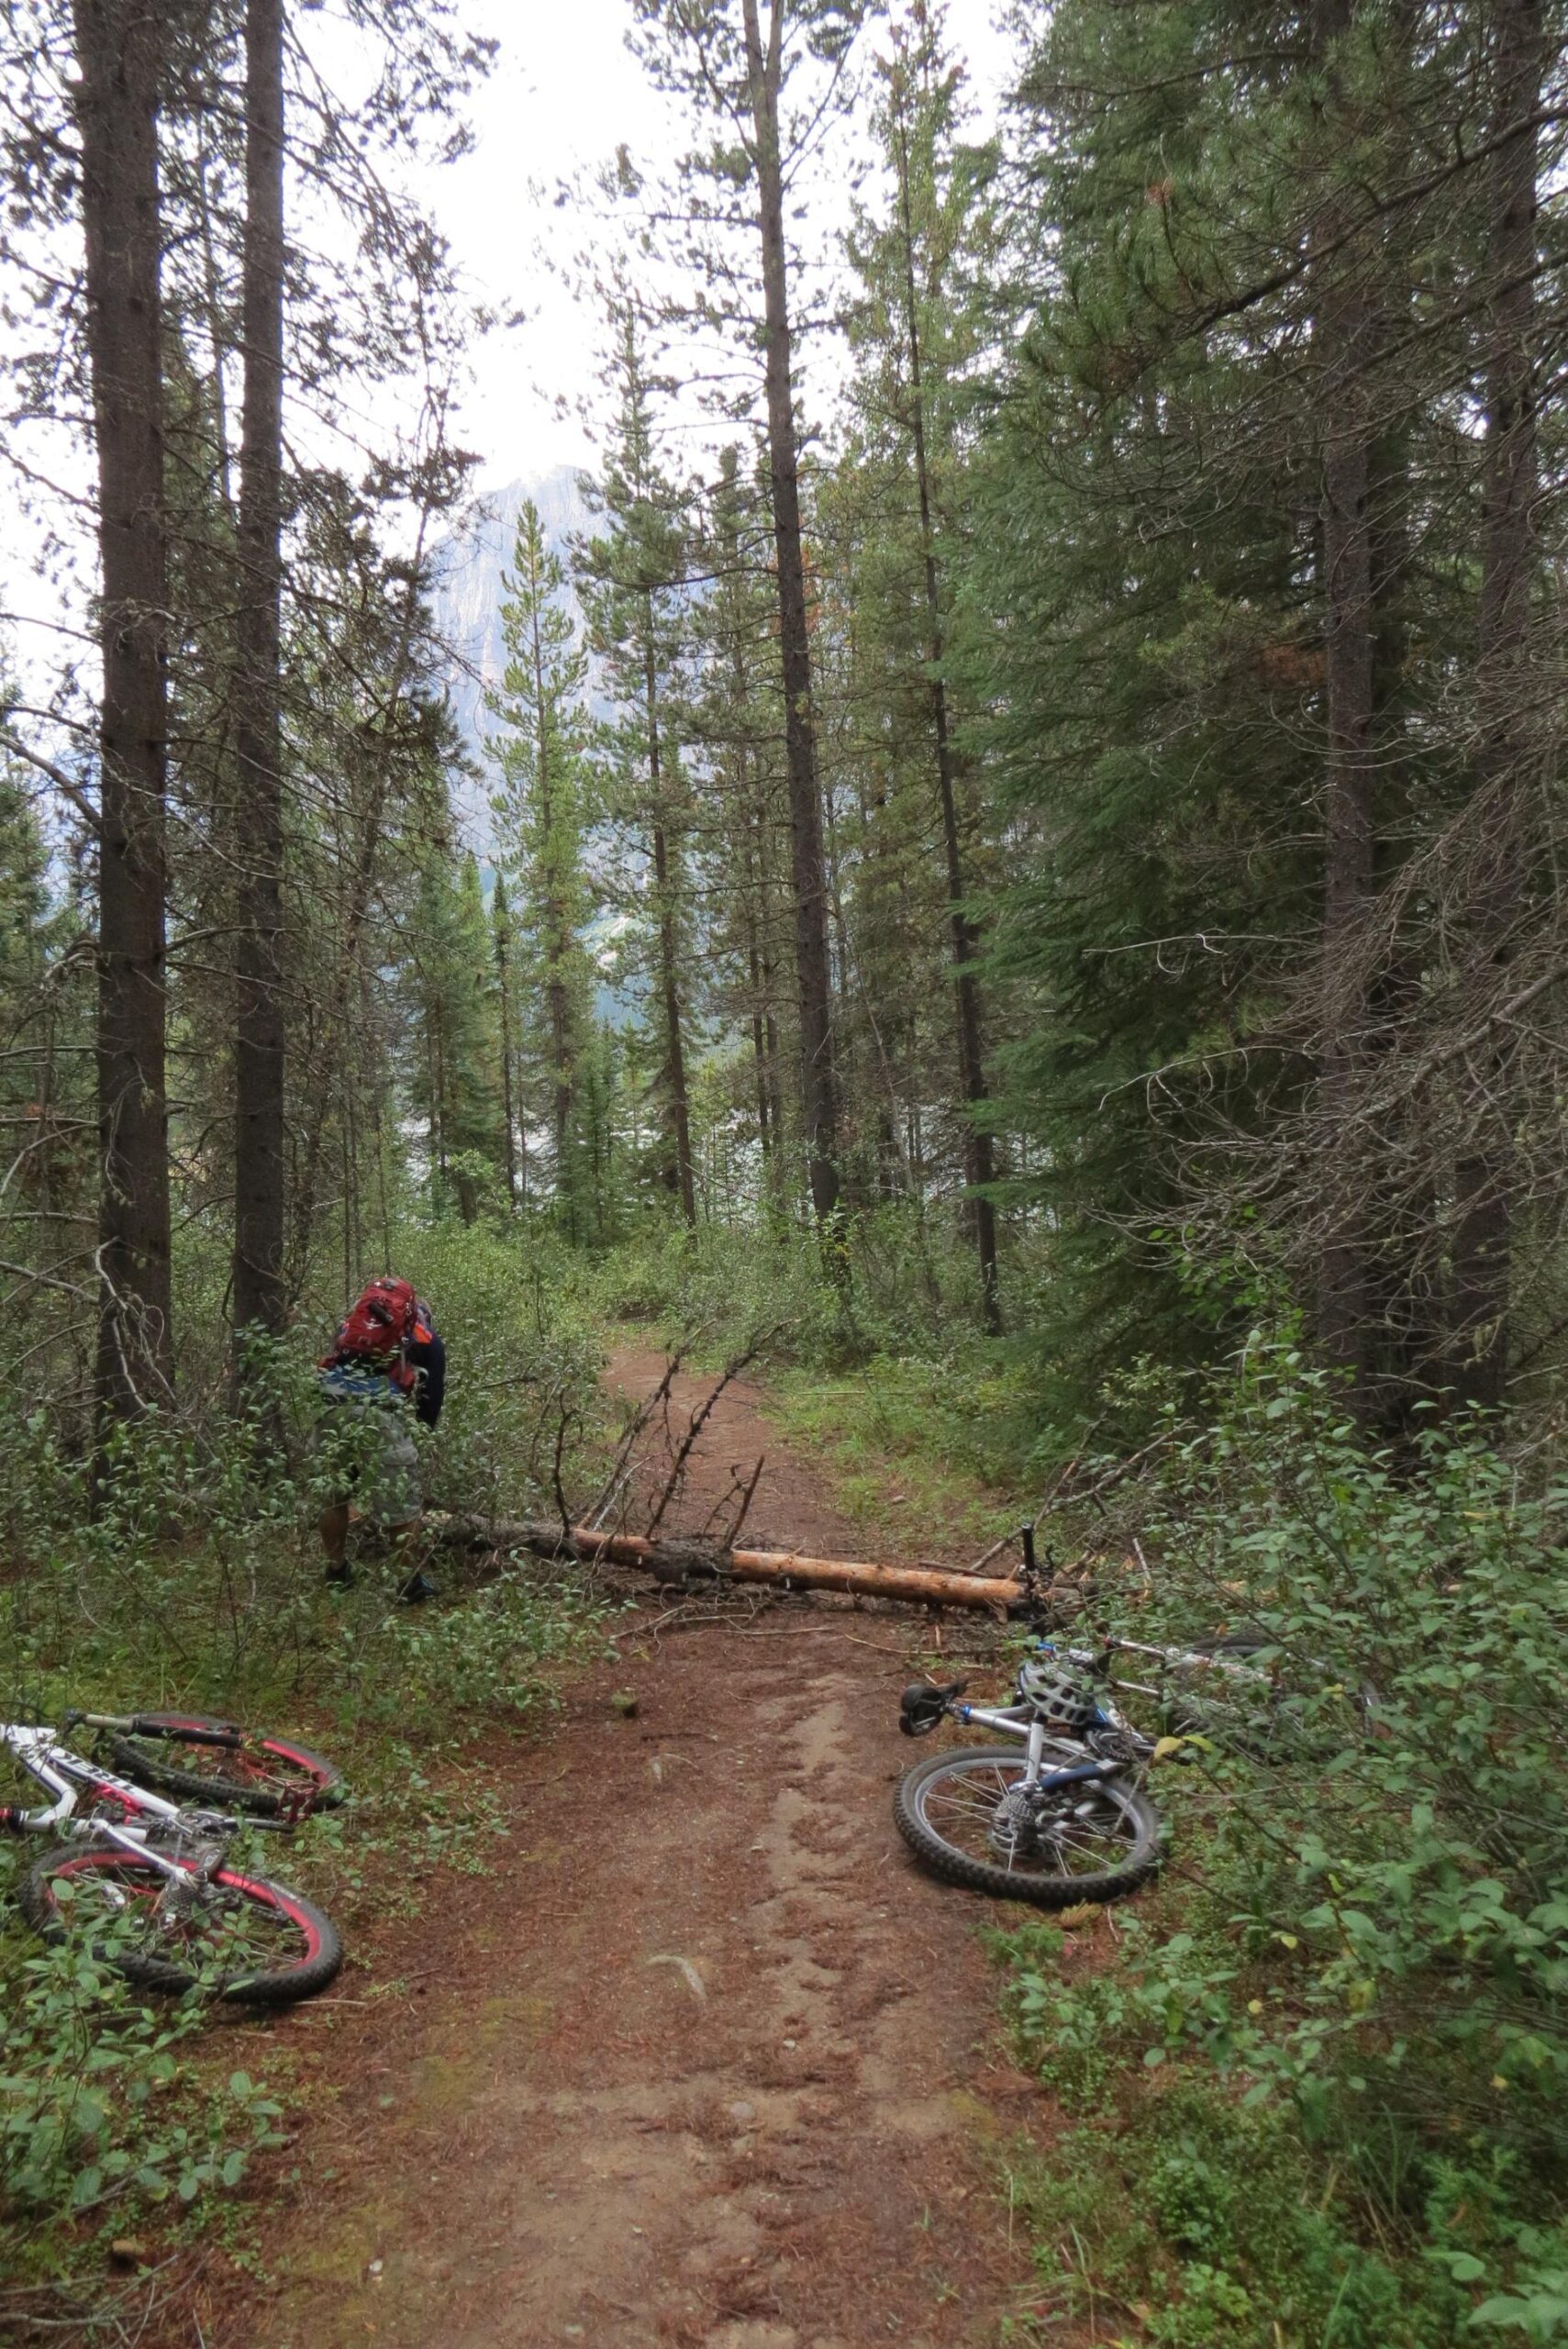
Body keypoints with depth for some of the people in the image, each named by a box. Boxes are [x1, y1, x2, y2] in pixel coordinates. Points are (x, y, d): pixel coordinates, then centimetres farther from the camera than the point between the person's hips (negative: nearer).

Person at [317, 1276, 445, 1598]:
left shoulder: (355, 1315, 31)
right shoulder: (427, 1339, 21)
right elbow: (433, 1396, 18)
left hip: (332, 1404, 4)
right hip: (380, 1410, -4)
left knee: (333, 1493, 22)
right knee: (400, 1503, 10)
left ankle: (336, 1571, 34)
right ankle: (410, 1580, 19)